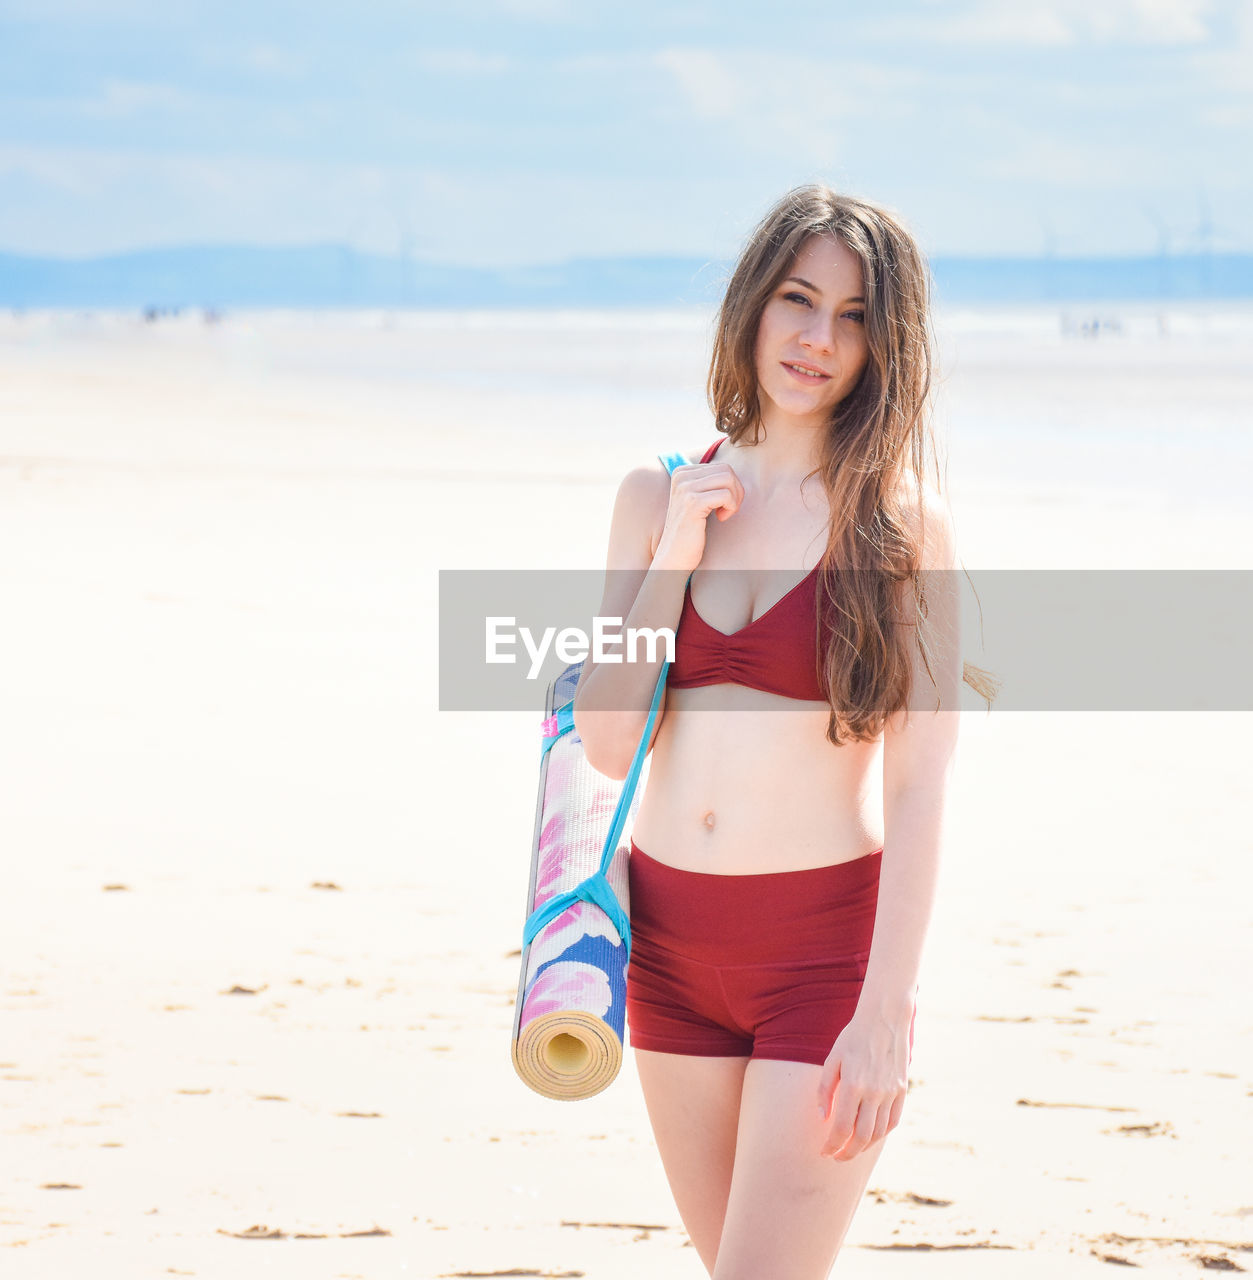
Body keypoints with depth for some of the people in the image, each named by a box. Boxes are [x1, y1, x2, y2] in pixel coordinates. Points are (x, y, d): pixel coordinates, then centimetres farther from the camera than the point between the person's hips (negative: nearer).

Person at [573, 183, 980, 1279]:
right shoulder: (660, 497, 6)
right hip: (671, 939, 5)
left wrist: (889, 1011, -15)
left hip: (826, 940, -5)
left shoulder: (902, 523, -6)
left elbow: (920, 784, -10)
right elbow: (608, 739, 1)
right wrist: (678, 552, -8)